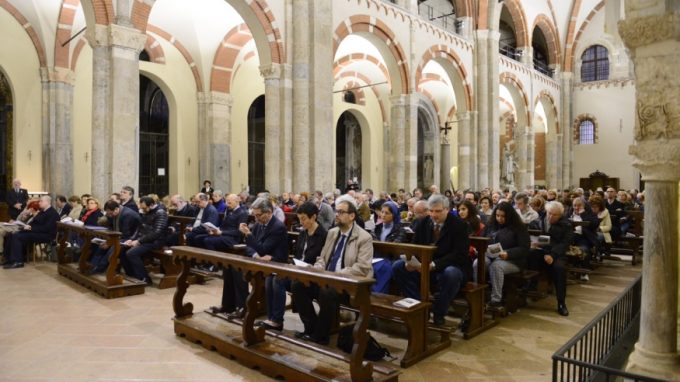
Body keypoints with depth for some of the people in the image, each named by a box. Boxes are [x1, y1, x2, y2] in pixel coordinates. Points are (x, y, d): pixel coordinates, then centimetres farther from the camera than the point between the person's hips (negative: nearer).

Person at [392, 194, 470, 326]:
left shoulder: (459, 225, -10)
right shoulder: (423, 223, 5)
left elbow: (459, 255, -19)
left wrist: (435, 264, -33)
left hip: (451, 267, -5)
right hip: (425, 266, 5)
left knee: (450, 274, -39)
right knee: (398, 266, -11)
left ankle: (439, 313, -16)